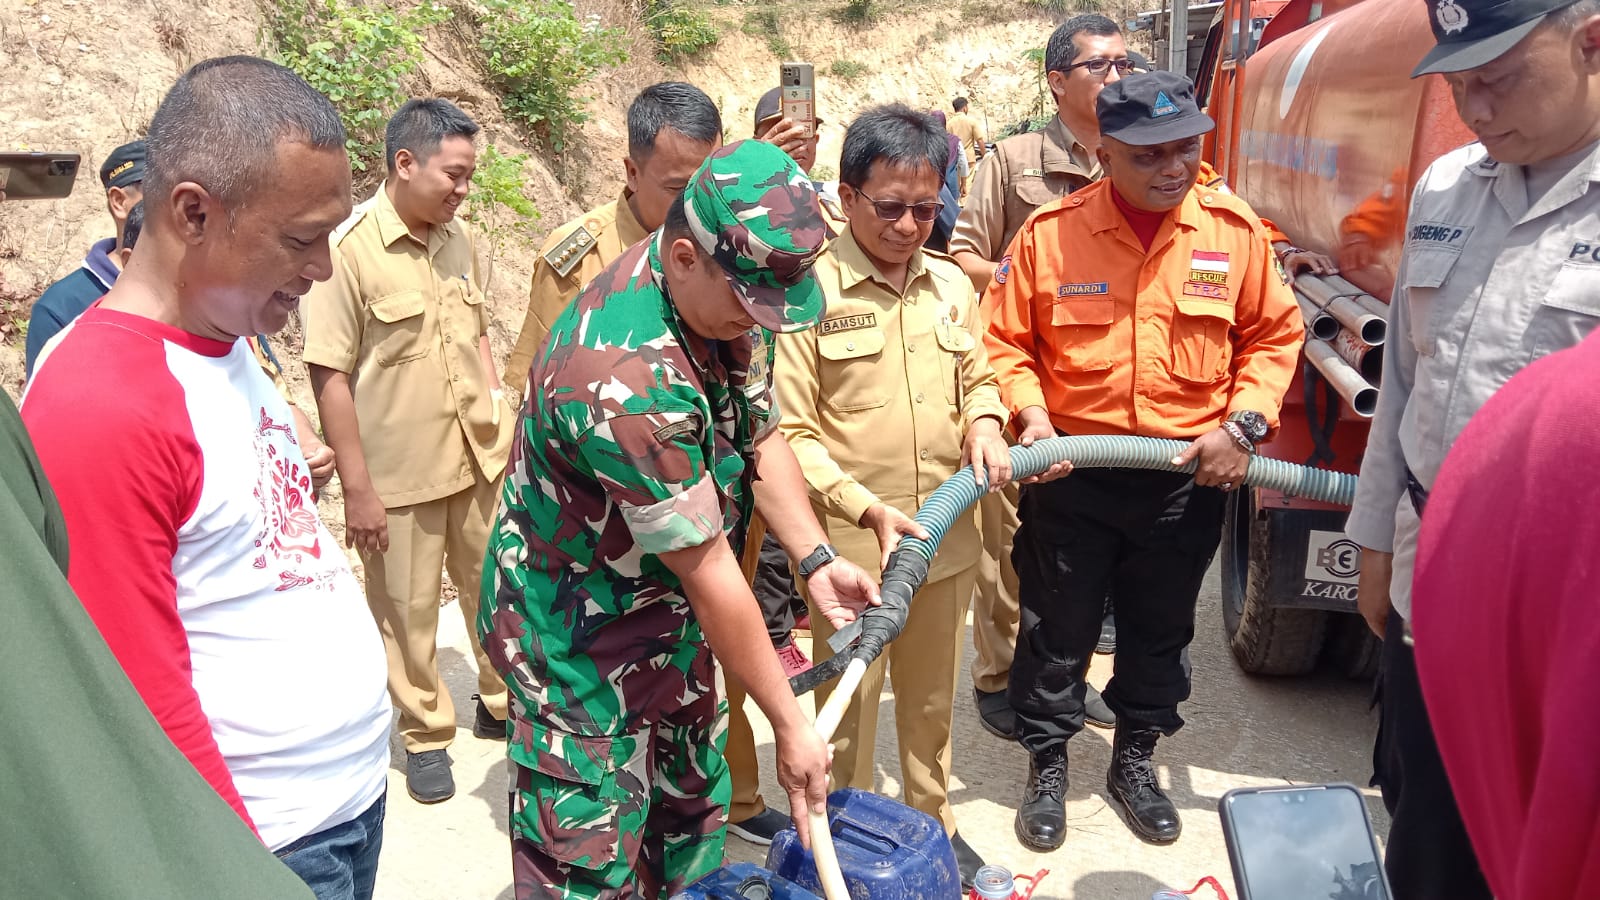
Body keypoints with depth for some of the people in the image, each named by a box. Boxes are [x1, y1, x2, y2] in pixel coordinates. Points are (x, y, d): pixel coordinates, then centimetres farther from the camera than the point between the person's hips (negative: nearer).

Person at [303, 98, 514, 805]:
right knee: (408, 612, 11)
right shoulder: (348, 250, -15)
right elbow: (329, 375, -14)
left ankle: (502, 702, 39)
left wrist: (499, 416, 8)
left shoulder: (459, 239, 4)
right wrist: (357, 488, -14)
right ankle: (425, 735, 30)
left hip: (480, 457, 6)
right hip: (399, 473, -5)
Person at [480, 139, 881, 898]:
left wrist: (816, 559, -7)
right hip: (578, 635, -8)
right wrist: (790, 726, -20)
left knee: (691, 828, 21)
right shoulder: (626, 377, -35)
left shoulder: (723, 298, -8)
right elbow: (710, 574, -29)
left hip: (670, 614, 8)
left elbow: (761, 434, 5)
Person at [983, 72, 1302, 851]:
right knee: (1057, 630, 11)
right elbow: (1004, 340, -1)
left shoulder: (1234, 229, -4)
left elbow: (1275, 335, 5)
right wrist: (1029, 411, -16)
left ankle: (1135, 759, 39)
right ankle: (1047, 764, 32)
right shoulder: (1049, 233, -9)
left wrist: (1243, 424, -6)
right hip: (1071, 473, -1)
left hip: (1189, 475, 2)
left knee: (1160, 631, 17)